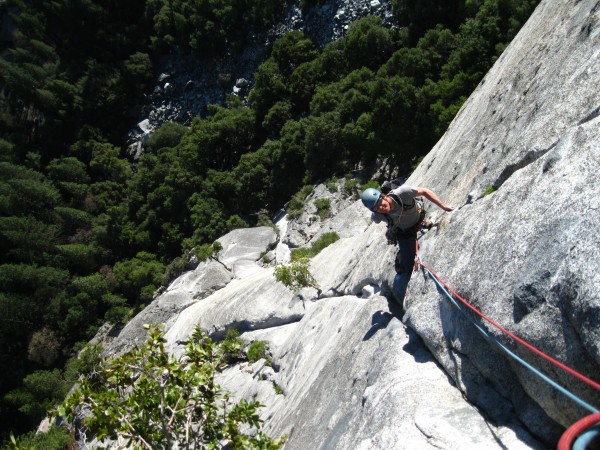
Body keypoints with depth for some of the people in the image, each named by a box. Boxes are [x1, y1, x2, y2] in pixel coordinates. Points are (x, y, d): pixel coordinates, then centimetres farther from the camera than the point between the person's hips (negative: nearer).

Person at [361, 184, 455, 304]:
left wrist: (443, 206, -26)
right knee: (407, 266, -6)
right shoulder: (377, 216, -32)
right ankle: (398, 295, 17)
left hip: (420, 223, 2)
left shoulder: (402, 193, -39)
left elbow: (424, 191, -23)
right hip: (404, 234, -2)